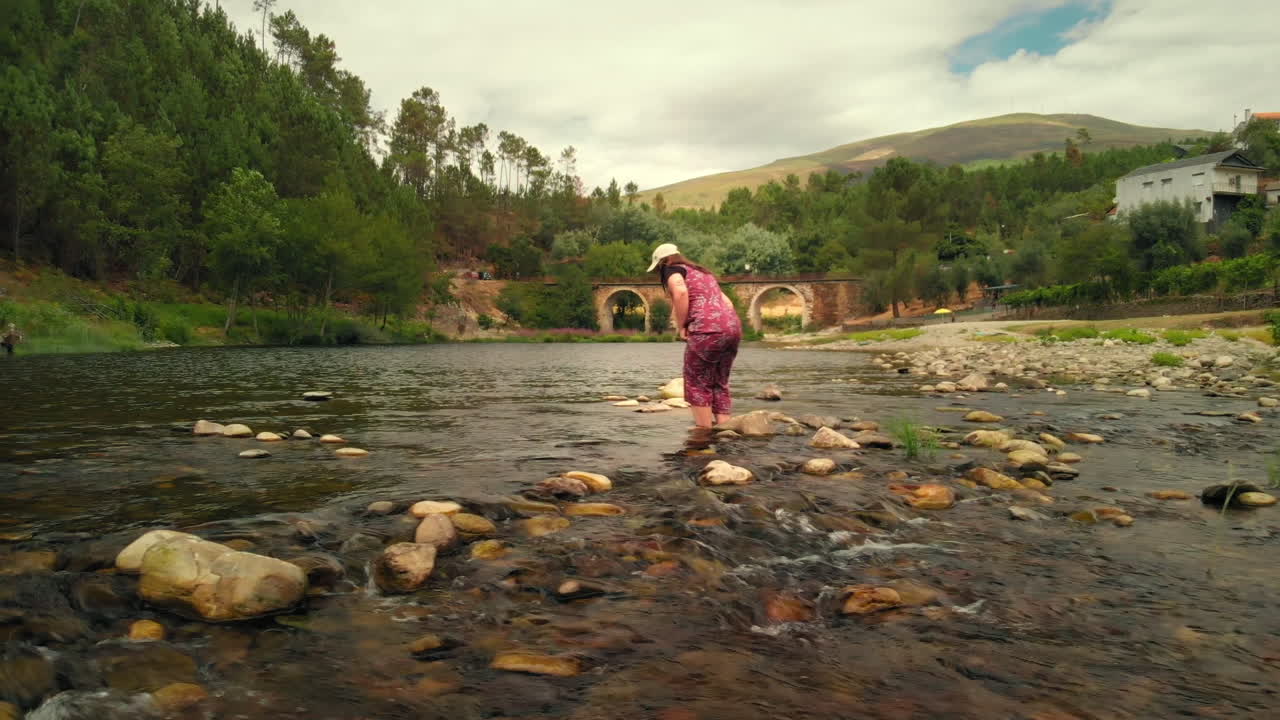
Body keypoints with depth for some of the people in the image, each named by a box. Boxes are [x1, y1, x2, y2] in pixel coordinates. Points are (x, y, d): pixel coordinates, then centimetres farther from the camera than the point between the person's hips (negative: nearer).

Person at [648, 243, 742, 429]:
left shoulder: (672, 270, 8)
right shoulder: (704, 273, 31)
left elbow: (681, 292, -14)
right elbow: (726, 302, 24)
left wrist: (681, 326, -6)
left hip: (707, 331, -7)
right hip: (733, 326, 7)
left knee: (698, 383, 5)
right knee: (720, 383, 16)